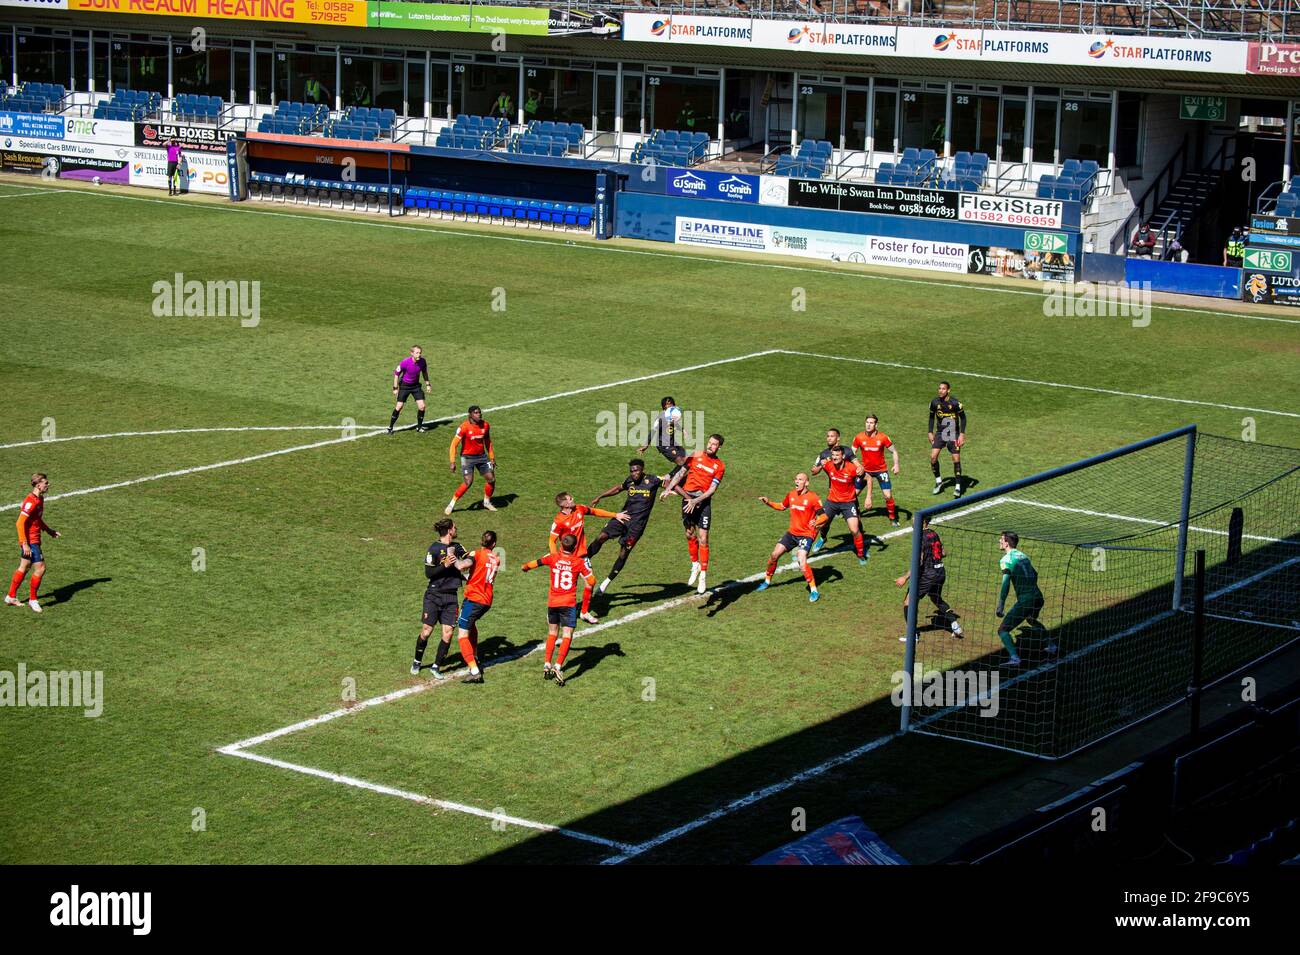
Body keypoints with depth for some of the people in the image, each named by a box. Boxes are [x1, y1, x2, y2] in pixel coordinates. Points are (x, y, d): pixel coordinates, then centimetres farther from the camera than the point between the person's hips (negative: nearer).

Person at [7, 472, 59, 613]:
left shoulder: (40, 499, 9)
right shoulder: (31, 501, -21)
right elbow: (20, 523, -24)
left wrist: (49, 530, 18)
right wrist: (25, 544, -24)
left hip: (33, 540, 10)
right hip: (30, 542, -10)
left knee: (23, 568, 18)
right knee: (40, 569, -6)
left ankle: (11, 597, 28)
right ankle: (32, 599, 6)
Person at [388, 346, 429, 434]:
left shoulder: (422, 361, -14)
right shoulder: (405, 362, -26)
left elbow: (424, 372, 7)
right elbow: (396, 373, -14)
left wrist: (427, 384, 5)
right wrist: (395, 388, -14)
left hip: (416, 385, 4)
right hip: (404, 385, -4)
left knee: (422, 406, -6)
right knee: (399, 407, -8)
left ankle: (419, 426, 14)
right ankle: (390, 427, 5)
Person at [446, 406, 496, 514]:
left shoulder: (485, 425, -2)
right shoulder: (464, 427, -18)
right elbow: (454, 444, -15)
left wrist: (492, 458, 15)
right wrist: (452, 462, -19)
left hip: (481, 456, 5)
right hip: (467, 457, -5)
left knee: (491, 479, 1)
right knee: (468, 482, -16)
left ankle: (487, 502, 26)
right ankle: (451, 504, -1)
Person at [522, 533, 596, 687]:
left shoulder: (552, 558, -1)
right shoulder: (579, 562, -7)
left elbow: (533, 563, 8)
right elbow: (592, 582, -5)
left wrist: (525, 568, 30)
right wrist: (588, 566, 12)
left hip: (552, 602, 3)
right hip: (569, 604, -3)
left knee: (552, 633, 20)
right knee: (567, 636, -3)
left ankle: (547, 665, 18)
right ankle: (558, 666, -19)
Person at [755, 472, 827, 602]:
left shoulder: (813, 498, -14)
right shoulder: (791, 494, 5)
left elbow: (824, 516, -15)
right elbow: (782, 507, 24)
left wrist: (816, 522, -35)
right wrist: (768, 503, 9)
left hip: (806, 534, -7)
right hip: (792, 533, 7)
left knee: (802, 561, -23)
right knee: (774, 555, 6)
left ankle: (814, 591, -13)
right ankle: (767, 581, 30)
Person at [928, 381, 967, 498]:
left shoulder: (955, 403, -16)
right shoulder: (934, 402, -5)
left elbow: (963, 418, -5)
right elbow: (932, 417, 11)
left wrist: (962, 434, -9)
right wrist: (930, 433, 8)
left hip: (953, 434, -3)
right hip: (940, 433, 3)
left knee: (956, 459, -3)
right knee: (933, 457, -9)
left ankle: (958, 486, 10)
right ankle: (938, 481, 12)